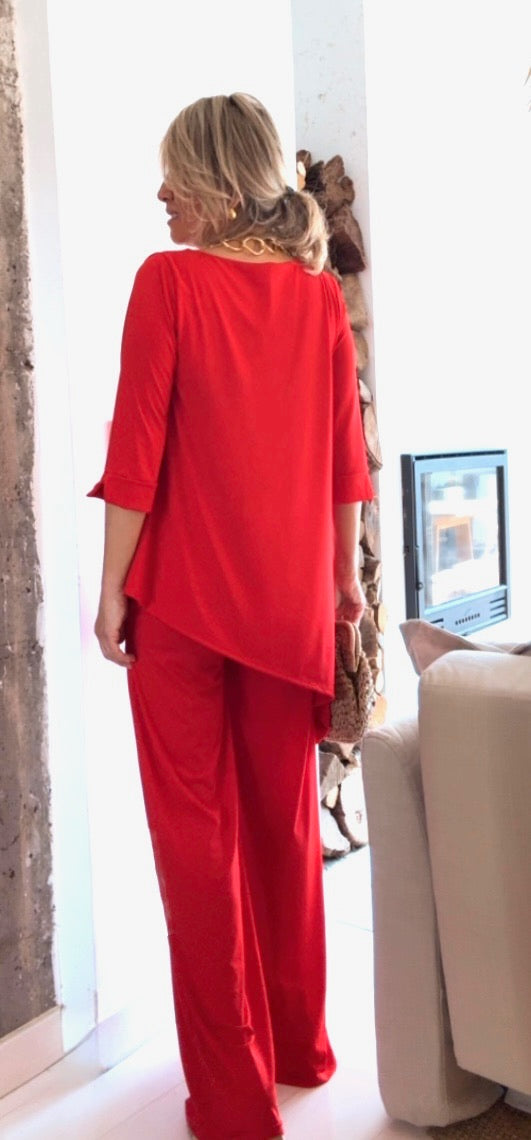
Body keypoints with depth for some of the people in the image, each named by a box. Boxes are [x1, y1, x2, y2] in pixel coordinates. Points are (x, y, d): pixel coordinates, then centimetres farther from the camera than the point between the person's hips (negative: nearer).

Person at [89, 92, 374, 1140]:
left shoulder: (169, 281, -7)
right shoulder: (320, 296, 4)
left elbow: (137, 452, -10)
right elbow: (344, 457, 6)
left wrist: (113, 588, -3)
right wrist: (344, 577, 16)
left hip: (182, 597, -4)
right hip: (289, 600, 4)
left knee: (198, 835, 7)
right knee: (286, 824, 17)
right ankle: (299, 1046, 34)